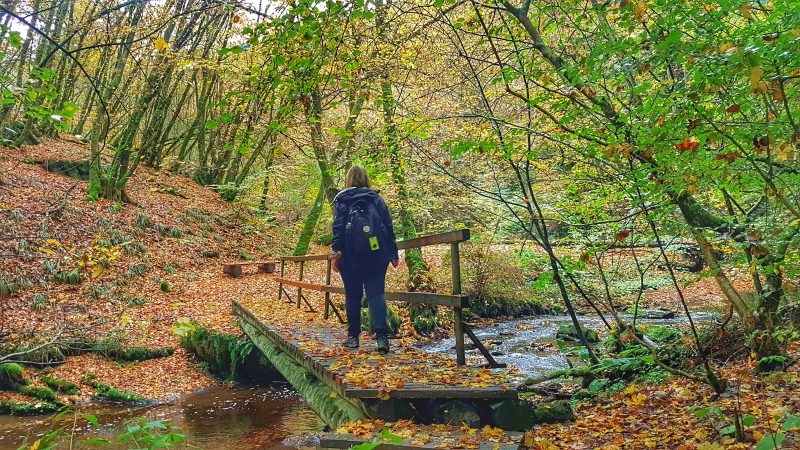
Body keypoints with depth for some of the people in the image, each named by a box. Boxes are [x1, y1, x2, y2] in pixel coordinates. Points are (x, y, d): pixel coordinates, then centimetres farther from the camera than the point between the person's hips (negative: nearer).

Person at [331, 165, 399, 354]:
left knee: (353, 295, 9)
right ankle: (381, 335, -18)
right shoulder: (376, 198, 11)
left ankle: (353, 336, 15)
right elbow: (388, 226, 9)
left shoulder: (341, 199, 6)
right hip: (377, 255, 1)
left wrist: (337, 251, -6)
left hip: (350, 255, -1)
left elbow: (338, 226, -4)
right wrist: (393, 253, 13)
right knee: (376, 293, -2)